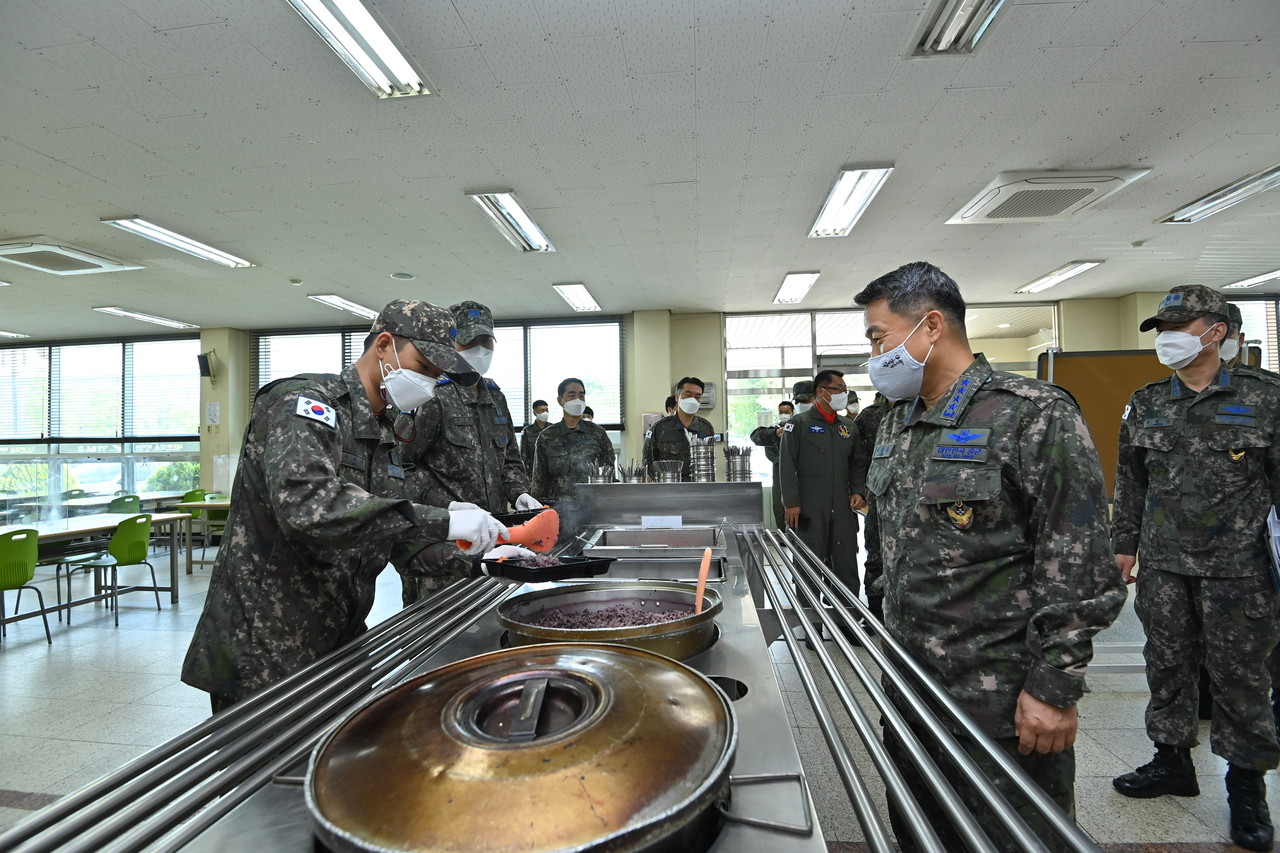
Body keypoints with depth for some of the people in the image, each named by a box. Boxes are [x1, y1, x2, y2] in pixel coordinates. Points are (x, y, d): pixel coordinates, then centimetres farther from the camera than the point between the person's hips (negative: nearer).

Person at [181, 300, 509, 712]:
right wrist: (440, 522, -36)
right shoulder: (304, 403, -17)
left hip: (340, 638, 8)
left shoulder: (385, 434, 10)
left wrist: (455, 549, -1)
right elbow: (307, 505, -36)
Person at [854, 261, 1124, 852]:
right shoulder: (894, 426, 8)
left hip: (1003, 706, -7)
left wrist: (1054, 687, -17)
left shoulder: (1035, 417, -15)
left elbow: (1079, 571, -17)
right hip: (909, 686, 7)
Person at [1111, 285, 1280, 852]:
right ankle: (1172, 762, 29)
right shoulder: (1145, 403, 6)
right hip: (1163, 562, 3)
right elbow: (1130, 480, 10)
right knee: (1166, 662, 12)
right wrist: (1125, 544, 9)